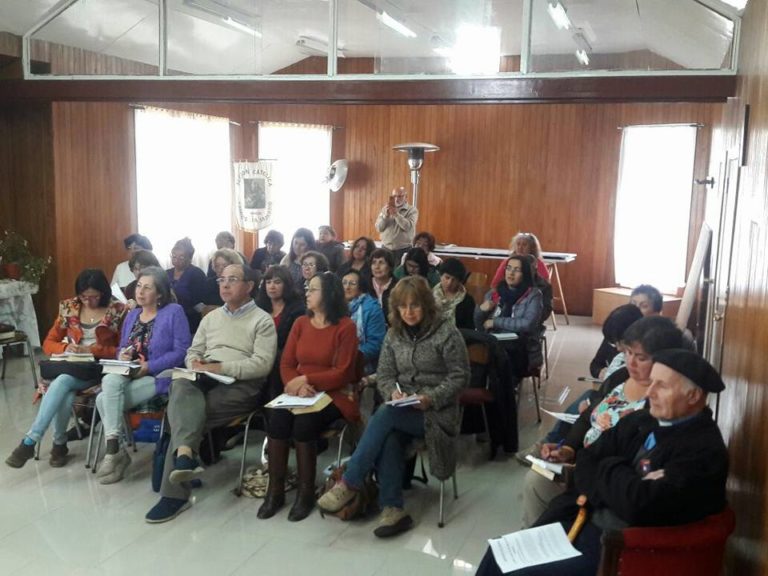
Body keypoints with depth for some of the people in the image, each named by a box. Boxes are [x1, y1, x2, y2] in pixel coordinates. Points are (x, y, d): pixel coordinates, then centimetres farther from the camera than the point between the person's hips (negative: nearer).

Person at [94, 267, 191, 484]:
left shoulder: (174, 312, -5)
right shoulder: (132, 315, 18)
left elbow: (182, 351, -13)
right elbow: (122, 348, 21)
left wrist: (149, 366, -19)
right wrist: (122, 356, -4)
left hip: (159, 377, -6)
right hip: (129, 376, 6)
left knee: (104, 400, -25)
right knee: (110, 380, -29)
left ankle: (114, 451, -9)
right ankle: (115, 451, -20)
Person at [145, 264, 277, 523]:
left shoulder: (262, 320, 3)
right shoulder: (211, 317, 25)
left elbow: (262, 364, -9)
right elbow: (192, 353, 22)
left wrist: (221, 367, -16)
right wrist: (195, 363, -3)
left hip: (241, 384, -5)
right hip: (203, 379, 5)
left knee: (183, 409, -27)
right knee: (181, 385, -33)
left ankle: (174, 491, -25)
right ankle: (186, 452, -53)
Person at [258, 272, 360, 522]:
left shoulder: (346, 327, -7)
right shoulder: (300, 323, 11)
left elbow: (341, 374, -11)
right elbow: (286, 364, 6)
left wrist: (305, 379, -14)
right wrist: (295, 385, -15)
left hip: (333, 394, -4)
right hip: (300, 393, 5)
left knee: (304, 423, -31)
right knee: (276, 419, -25)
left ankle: (306, 492, -13)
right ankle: (275, 490, -12)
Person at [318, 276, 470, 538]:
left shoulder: (446, 332, -6)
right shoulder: (394, 334, 9)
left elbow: (460, 377, -5)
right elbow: (384, 376, 11)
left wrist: (430, 398, -19)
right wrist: (394, 392, -12)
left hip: (436, 411, -4)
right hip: (402, 408, 4)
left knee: (384, 415, -30)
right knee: (388, 437, -31)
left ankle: (349, 483, -23)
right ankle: (392, 509, -27)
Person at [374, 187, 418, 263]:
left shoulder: (412, 210, 0)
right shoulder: (385, 209, 10)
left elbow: (408, 227, -16)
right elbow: (379, 228, 1)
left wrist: (396, 214, -20)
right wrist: (386, 215, -13)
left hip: (404, 249, -3)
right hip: (386, 248, 3)